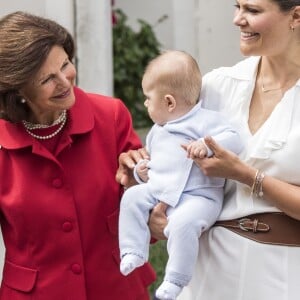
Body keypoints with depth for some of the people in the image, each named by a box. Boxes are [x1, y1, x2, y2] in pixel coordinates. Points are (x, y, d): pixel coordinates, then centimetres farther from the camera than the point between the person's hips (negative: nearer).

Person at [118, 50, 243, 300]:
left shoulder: (206, 120, -6)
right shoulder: (157, 131, 21)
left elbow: (233, 140, -17)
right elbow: (151, 157, 34)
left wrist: (206, 145, -33)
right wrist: (142, 170, 11)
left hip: (198, 197, -8)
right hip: (158, 191, 8)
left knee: (182, 223, -32)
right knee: (132, 197, -11)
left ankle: (175, 280, -21)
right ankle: (133, 252, -6)